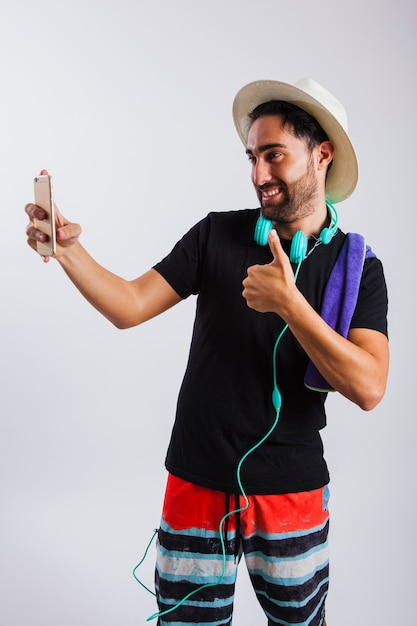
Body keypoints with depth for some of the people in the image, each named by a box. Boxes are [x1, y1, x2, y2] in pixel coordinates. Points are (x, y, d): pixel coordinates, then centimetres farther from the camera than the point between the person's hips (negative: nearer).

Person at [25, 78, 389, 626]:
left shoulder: (358, 268, -5)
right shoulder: (218, 235, -2)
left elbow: (368, 388, -17)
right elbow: (129, 306, -8)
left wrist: (289, 303, -25)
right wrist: (67, 248, -23)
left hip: (292, 493, 0)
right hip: (198, 484, 1)